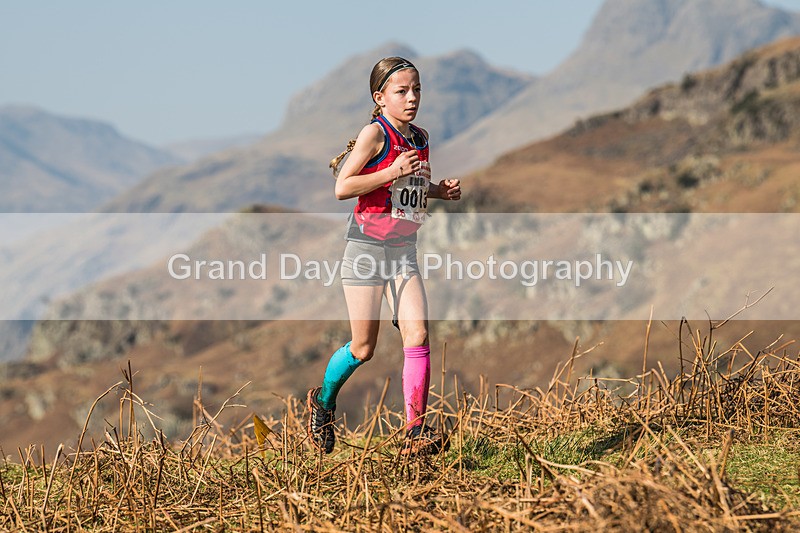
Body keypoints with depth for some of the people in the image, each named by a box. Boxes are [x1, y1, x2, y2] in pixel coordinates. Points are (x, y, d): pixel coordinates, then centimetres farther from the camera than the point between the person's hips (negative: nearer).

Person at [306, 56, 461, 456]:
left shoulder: (420, 137, 11)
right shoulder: (375, 133, -11)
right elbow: (342, 188, -17)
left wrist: (440, 190, 8)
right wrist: (393, 171, -23)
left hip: (403, 252, 6)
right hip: (367, 247, -6)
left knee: (417, 337, -10)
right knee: (363, 349, 1)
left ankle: (416, 432, -7)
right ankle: (323, 402, 29)